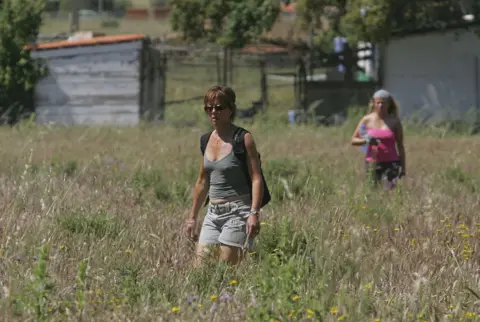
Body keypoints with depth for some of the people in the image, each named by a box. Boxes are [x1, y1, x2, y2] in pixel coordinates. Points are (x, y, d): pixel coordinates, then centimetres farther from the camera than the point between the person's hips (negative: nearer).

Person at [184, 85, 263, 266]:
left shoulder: (243, 138, -8)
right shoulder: (207, 140, 11)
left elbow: (256, 178, -12)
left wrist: (254, 213, -23)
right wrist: (193, 217, 22)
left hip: (237, 212, -6)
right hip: (213, 212, 6)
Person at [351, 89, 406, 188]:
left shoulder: (394, 121, 4)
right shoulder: (367, 120, 5)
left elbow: (400, 145, 9)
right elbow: (353, 140, 7)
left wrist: (403, 167, 7)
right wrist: (365, 140, -13)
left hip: (391, 163, -1)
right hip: (372, 162, 1)